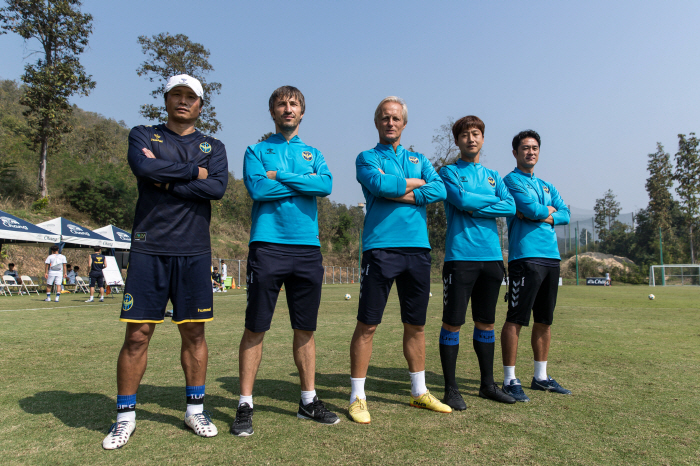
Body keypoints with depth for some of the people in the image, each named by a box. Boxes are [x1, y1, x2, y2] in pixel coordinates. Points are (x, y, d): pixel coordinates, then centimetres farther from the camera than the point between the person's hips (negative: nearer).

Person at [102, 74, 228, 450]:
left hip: (194, 252, 1)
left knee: (194, 333, 6)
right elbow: (143, 167, -11)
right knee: (137, 334, 0)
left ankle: (195, 409, 21)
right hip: (149, 249, -1)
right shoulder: (143, 135, 12)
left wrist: (167, 182, -8)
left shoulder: (213, 147, 14)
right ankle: (125, 416, 16)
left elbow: (218, 187, -6)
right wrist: (193, 172, -4)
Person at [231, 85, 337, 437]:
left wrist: (280, 177, -8)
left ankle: (309, 401, 21)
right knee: (255, 328, -1)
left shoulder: (312, 153, 18)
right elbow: (256, 187, -10)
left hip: (308, 248, 3)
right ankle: (245, 405, 12)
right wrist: (304, 183, -4)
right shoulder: (257, 150, 10)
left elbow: (326, 185, -3)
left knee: (305, 329, 9)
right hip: (268, 246, -3)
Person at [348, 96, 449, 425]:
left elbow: (439, 190, 3)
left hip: (418, 248, 5)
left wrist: (399, 194, -8)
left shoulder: (418, 159, 20)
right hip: (381, 247, -4)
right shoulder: (367, 158, 8)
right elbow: (378, 183, -15)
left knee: (416, 325, 12)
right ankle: (357, 397, 10)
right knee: (367, 324, -3)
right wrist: (415, 183, -1)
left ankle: (419, 392, 27)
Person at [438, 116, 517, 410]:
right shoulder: (449, 172, 4)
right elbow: (462, 199, -15)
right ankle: (451, 389, 9)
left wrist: (475, 208, -8)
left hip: (491, 256, 5)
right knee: (453, 323, -3)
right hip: (460, 256, -5)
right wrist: (492, 199, 0)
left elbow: (511, 207, 2)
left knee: (486, 323, 12)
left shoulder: (493, 176, 18)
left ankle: (488, 385, 25)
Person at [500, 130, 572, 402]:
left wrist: (541, 216, -7)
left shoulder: (547, 186, 23)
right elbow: (531, 208, -14)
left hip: (551, 257, 8)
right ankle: (509, 380, -1)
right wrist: (549, 210, 6)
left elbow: (565, 215, 10)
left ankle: (541, 376, 22)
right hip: (525, 256, -8)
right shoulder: (512, 180, 1)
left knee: (544, 321, 12)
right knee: (516, 319, -7)